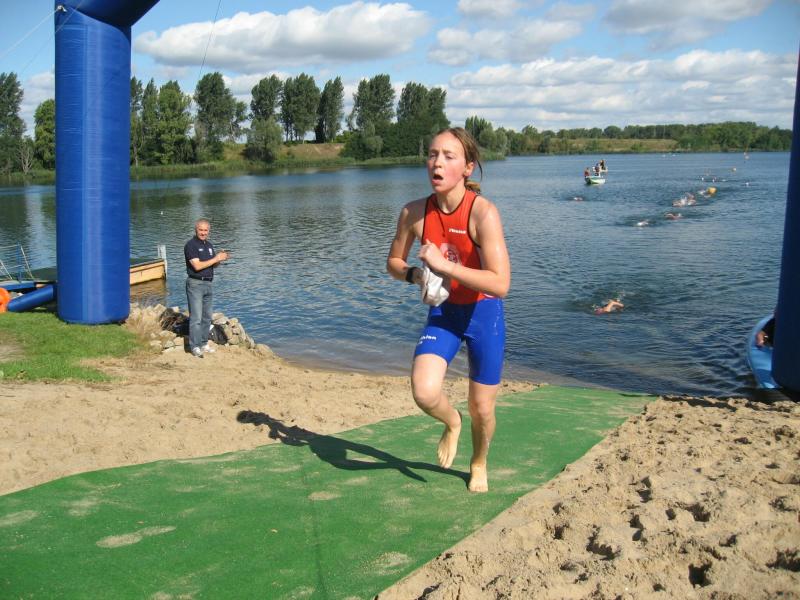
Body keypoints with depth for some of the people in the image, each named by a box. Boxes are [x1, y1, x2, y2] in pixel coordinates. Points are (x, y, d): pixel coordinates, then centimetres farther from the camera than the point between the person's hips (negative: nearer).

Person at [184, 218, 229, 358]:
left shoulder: (209, 245, 13)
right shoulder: (191, 245, -11)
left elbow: (213, 265, 18)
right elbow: (197, 266, -19)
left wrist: (220, 258, -4)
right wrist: (216, 259, -16)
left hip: (207, 284, 8)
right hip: (195, 284, -8)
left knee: (207, 317, 12)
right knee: (196, 318, -9)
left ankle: (203, 344, 20)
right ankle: (195, 347, -7)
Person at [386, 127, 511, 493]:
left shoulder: (483, 212, -24)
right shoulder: (414, 212, -10)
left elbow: (500, 284, -31)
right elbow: (393, 263, 7)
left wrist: (442, 265, -30)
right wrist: (416, 275, -15)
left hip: (483, 314, -3)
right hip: (442, 313, 3)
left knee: (481, 410, 10)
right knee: (424, 393, -20)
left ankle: (479, 465, 44)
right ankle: (451, 422, 18)